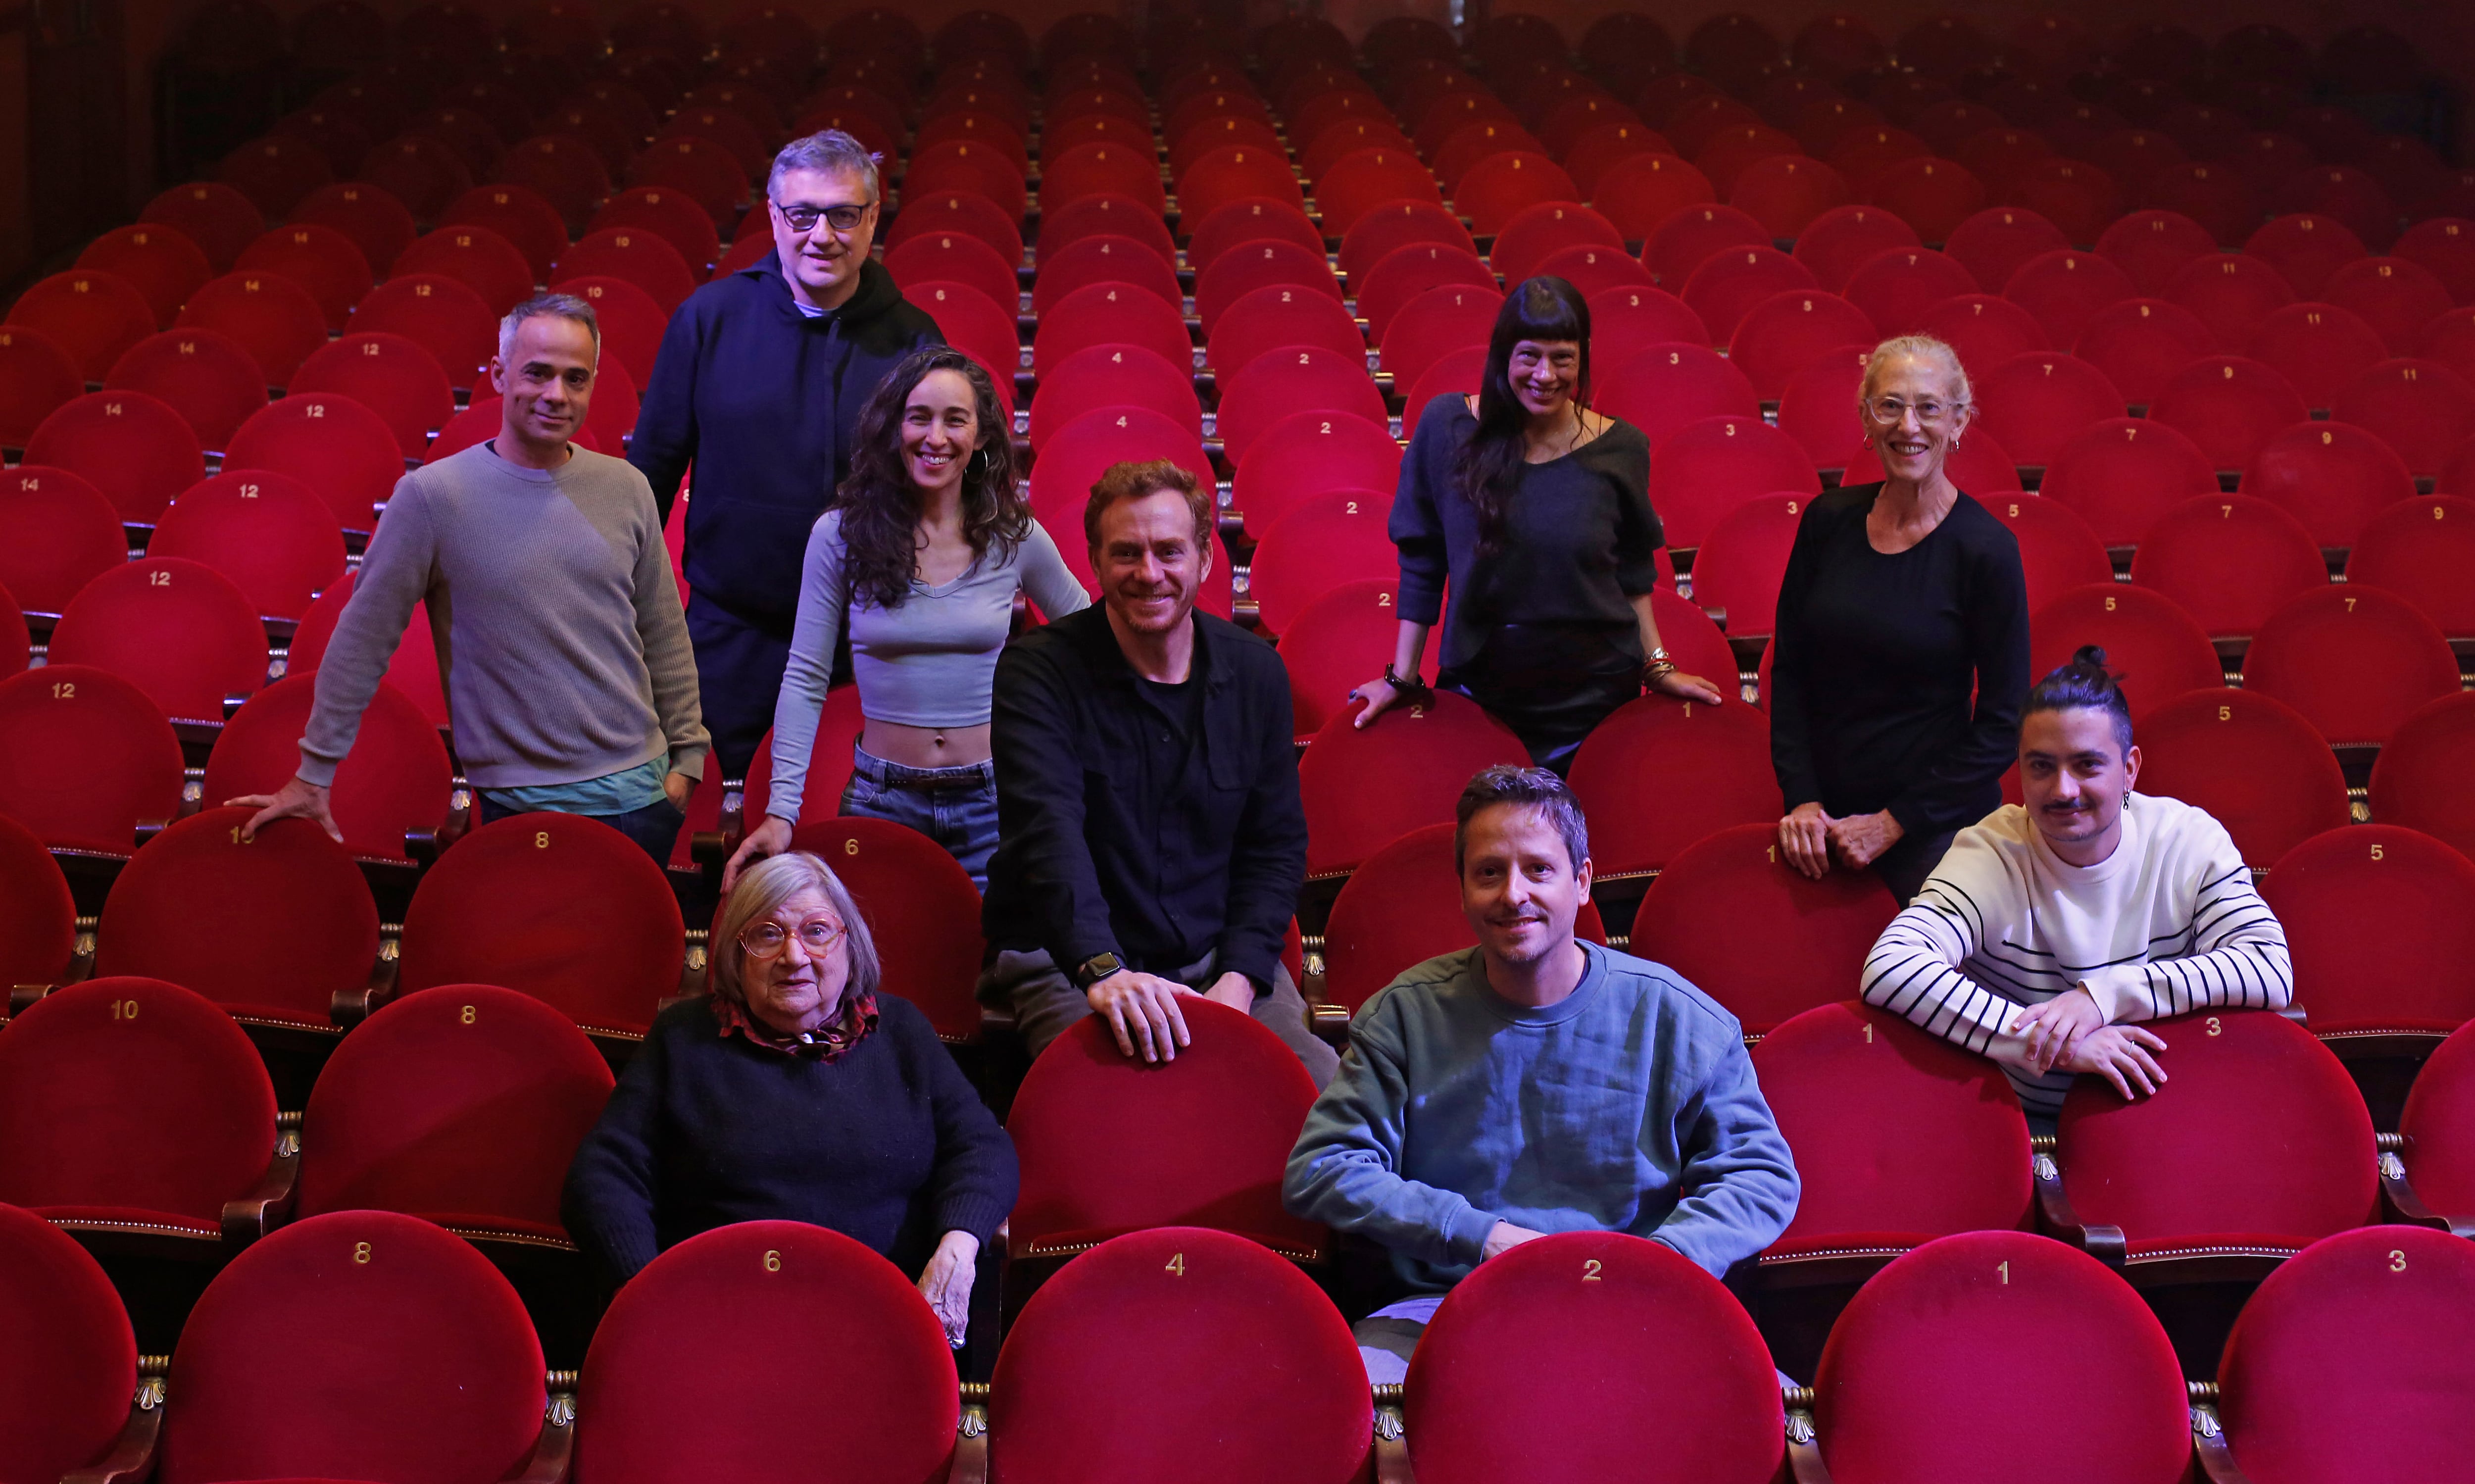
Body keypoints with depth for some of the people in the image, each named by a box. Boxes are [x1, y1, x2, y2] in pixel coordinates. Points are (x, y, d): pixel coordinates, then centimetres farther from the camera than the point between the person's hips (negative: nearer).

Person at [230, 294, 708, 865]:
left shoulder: (626, 490, 6)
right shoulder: (433, 495, -6)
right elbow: (362, 641, -2)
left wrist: (686, 755, 11)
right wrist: (313, 775, -1)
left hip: (637, 794, 4)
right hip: (519, 799, -3)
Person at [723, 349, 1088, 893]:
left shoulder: (1015, 538, -1)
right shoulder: (840, 536, -3)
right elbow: (805, 681, -1)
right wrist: (781, 811, -8)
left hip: (991, 801, 0)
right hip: (883, 800, 0)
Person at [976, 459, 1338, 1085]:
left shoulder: (1255, 671, 6)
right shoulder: (1038, 670, -8)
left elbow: (1277, 845, 9)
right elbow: (1048, 833, -22)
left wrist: (1239, 979, -8)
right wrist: (1103, 971, -39)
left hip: (1219, 957, 4)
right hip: (1065, 964, -4)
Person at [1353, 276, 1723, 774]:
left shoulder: (1620, 448, -4)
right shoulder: (1447, 425, -7)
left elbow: (1632, 573, 8)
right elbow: (1421, 564, -1)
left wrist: (1658, 669, 4)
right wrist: (1402, 677, 0)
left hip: (1593, 694, 0)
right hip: (1478, 686, 0)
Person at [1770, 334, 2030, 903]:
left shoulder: (1986, 547, -11)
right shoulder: (1829, 520, 1)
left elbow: (2002, 723, -9)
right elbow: (1789, 670, 6)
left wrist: (1894, 823, -10)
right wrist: (1802, 800, -5)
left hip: (1936, 827, -4)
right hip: (1827, 809, 4)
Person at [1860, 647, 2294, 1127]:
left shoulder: (2190, 841, 1)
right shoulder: (1992, 854, -6)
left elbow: (2272, 970, -10)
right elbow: (1888, 970, -21)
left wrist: (2106, 994, -20)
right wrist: (2052, 1042, -26)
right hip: (2022, 1127, -1)